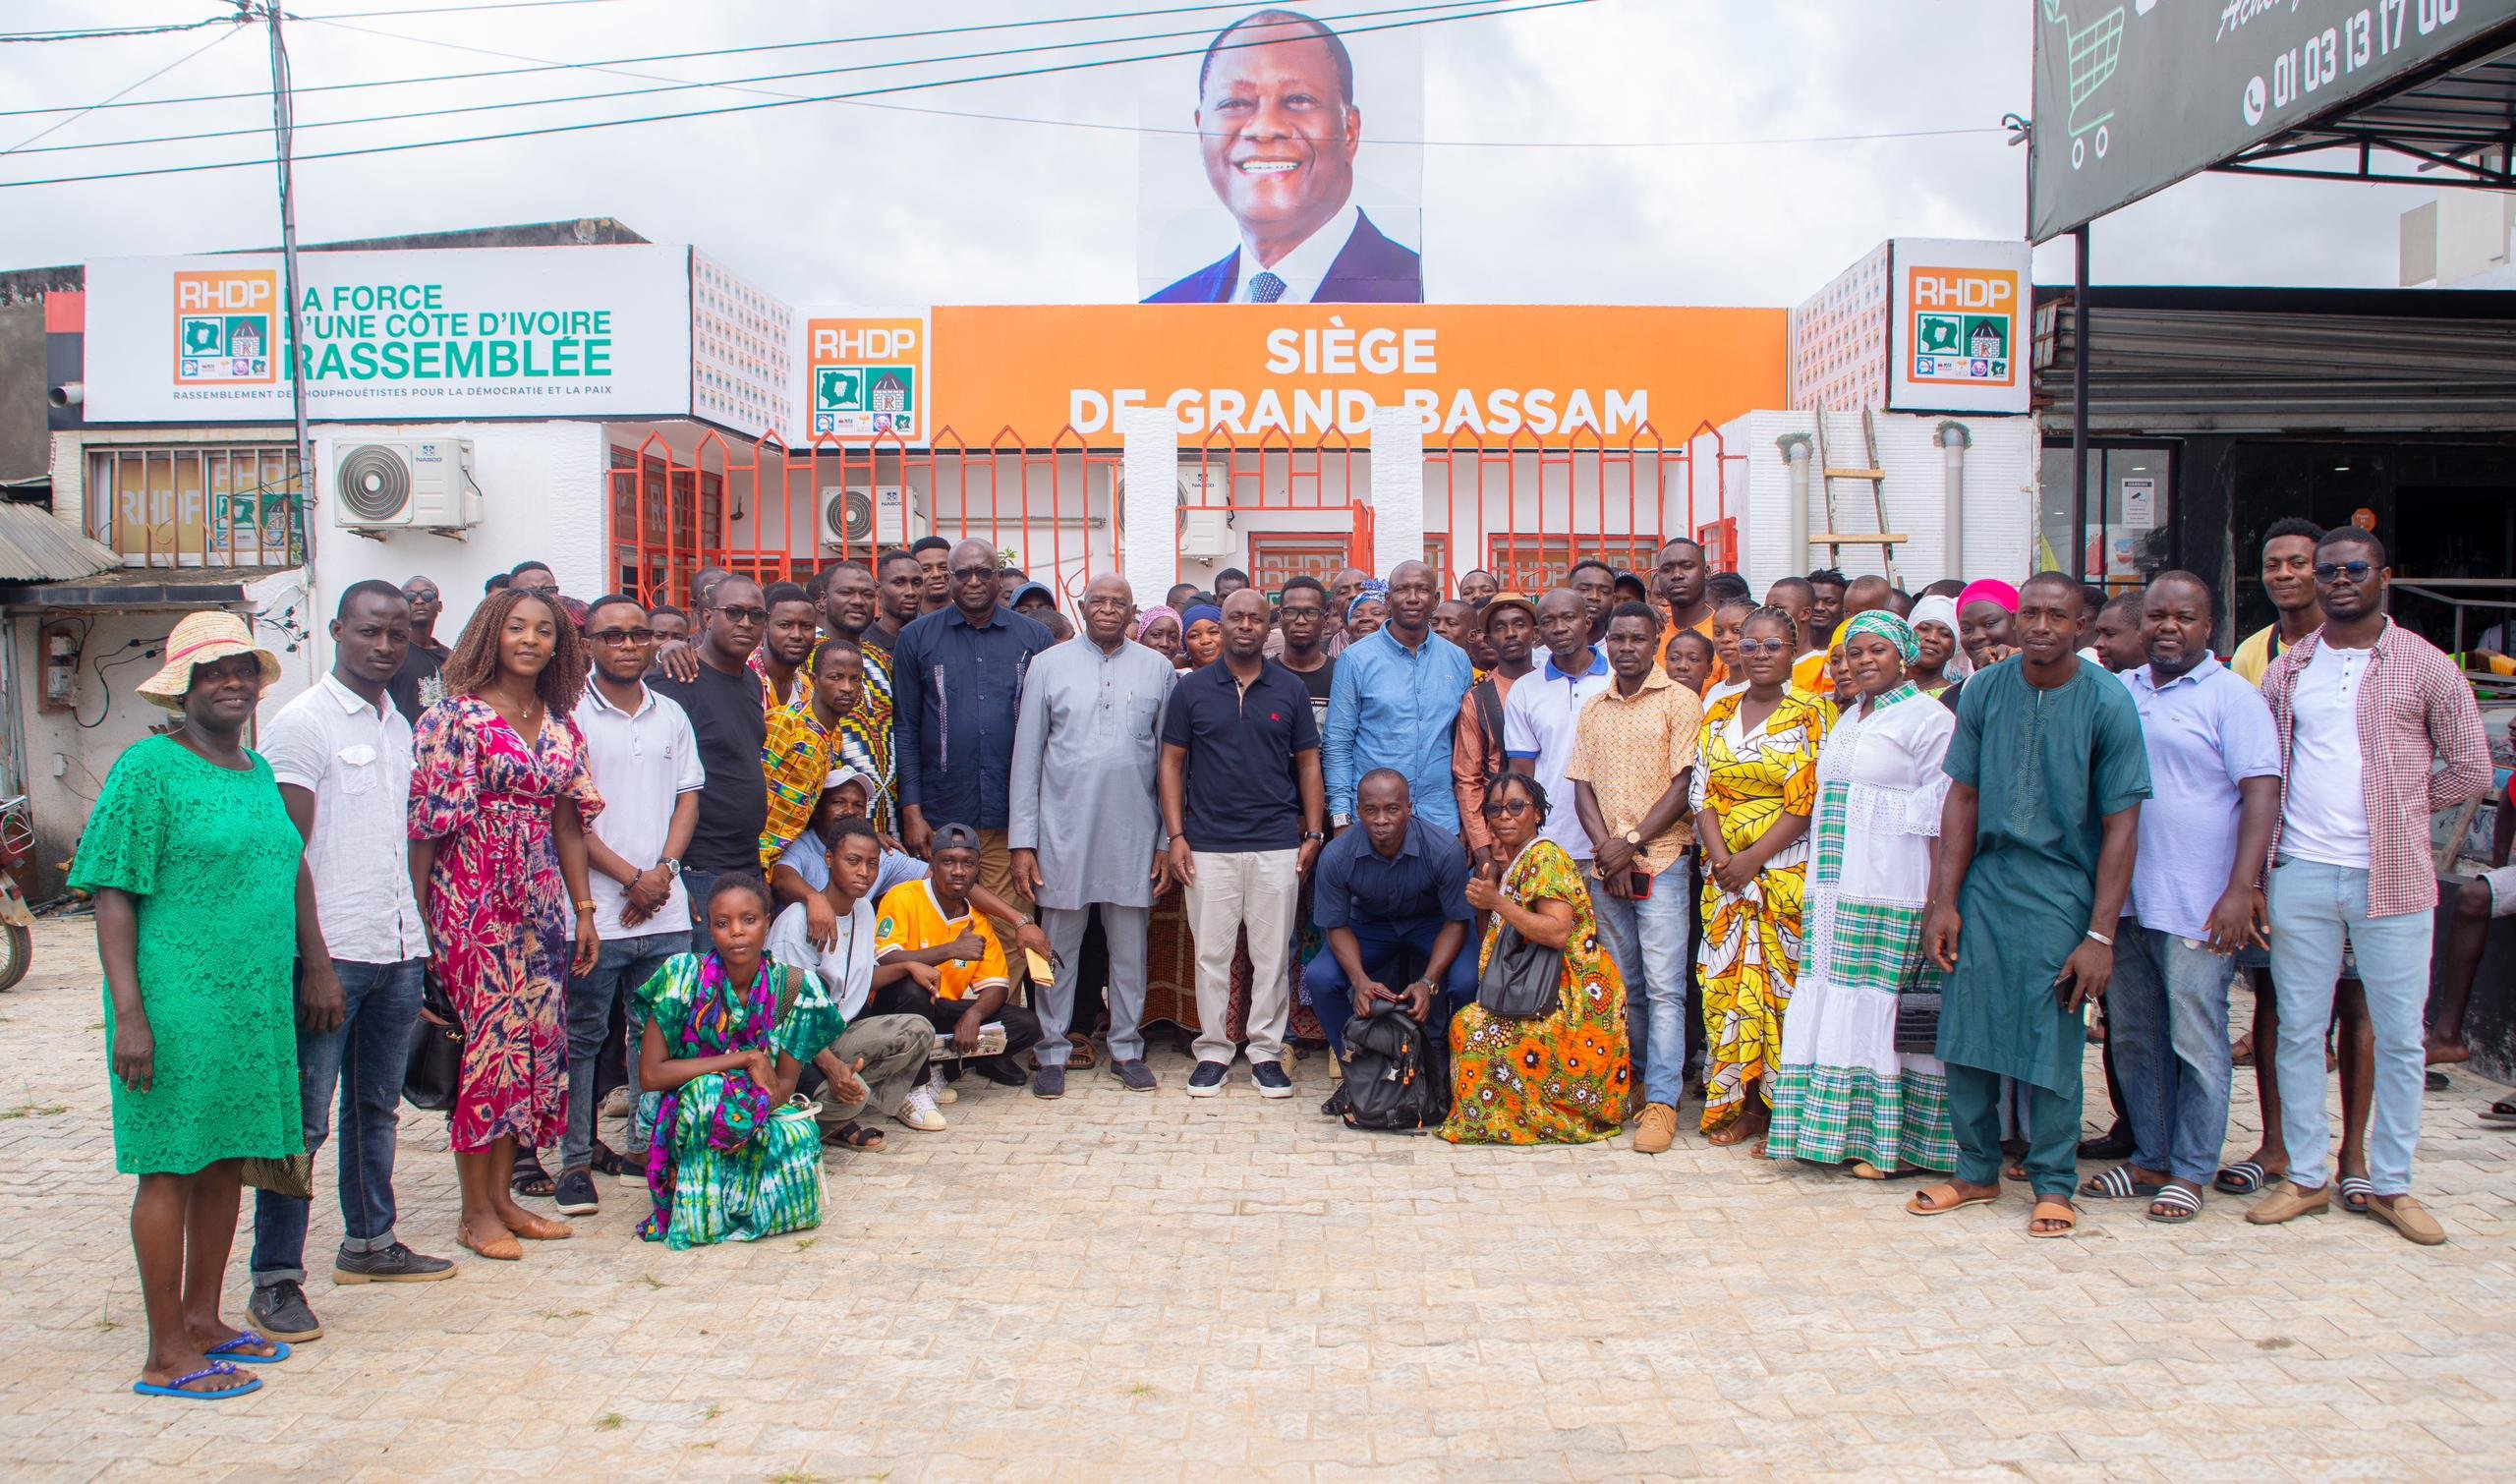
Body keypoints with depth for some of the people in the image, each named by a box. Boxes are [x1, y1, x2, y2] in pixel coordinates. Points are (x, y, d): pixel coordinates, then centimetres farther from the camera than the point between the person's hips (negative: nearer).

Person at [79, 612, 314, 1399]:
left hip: (257, 1002, 7)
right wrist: (128, 1013, -16)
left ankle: (203, 1320, 28)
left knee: (226, 1163, 14)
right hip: (179, 1003, -7)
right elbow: (113, 897, -11)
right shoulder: (148, 767, -8)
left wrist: (317, 967, 18)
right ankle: (167, 1355, 10)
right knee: (172, 1170, 1)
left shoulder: (258, 771, 12)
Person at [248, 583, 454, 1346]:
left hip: (398, 950, 7)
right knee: (304, 1118, -3)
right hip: (331, 953, -7)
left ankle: (369, 1242, 28)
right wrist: (315, 963, -17)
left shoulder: (398, 726, 15)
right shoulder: (303, 723, -7)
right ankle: (276, 1279, 4)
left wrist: (418, 935, 16)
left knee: (377, 1105, 16)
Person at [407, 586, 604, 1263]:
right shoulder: (457, 716, -6)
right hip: (474, 901, -6)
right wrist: (422, 917, -12)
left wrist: (584, 911, 12)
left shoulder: (561, 725, 11)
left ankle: (502, 1195, 19)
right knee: (486, 1039, -2)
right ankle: (476, 1212, 9)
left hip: (540, 901, 6)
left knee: (534, 1040, 8)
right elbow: (426, 822, -9)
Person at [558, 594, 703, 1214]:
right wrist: (629, 876, -10)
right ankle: (574, 1161, 13)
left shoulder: (672, 715, 13)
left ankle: (643, 1148, 21)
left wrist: (662, 871, -3)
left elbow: (688, 797, 13)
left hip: (665, 910, 5)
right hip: (594, 911, -4)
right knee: (582, 1039, 3)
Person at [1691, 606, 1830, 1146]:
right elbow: (1702, 792, 7)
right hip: (1723, 871, 4)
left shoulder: (1807, 715, -2)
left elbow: (1806, 801, -9)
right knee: (1726, 982, 3)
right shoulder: (1718, 713, 11)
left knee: (1781, 981, -3)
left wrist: (1753, 859, -13)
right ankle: (1739, 1104, 12)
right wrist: (1720, 856, -8)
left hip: (1784, 867, -4)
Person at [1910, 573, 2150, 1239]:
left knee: (2053, 1042, 2)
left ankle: (2054, 1183, 19)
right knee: (1966, 1035, 6)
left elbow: (2120, 824, -7)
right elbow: (1963, 798, 6)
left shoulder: (2107, 702, -8)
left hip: (2062, 892, -3)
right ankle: (1976, 1171, 23)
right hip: (1983, 885, 3)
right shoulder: (1984, 690, 2)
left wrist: (2101, 934, -11)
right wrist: (1945, 901, 2)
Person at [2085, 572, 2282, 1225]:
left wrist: (2241, 890, -19)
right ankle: (2148, 1158, 25)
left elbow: (2262, 792, -10)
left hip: (2196, 903, -5)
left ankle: (2190, 1172, 13)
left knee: (2196, 1042, 2)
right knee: (2133, 1038, 12)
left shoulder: (2230, 696, -3)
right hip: (2123, 899, 6)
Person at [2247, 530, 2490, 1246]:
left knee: (2399, 1036, 5)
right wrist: (2251, 873, 3)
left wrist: (2398, 807, 2)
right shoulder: (2287, 668, 8)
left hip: (2393, 877, -2)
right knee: (2298, 1030, 6)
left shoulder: (2425, 666, 0)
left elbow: (2470, 768, 4)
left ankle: (2391, 1184, 17)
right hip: (2300, 873, 2)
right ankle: (2305, 1178, 17)